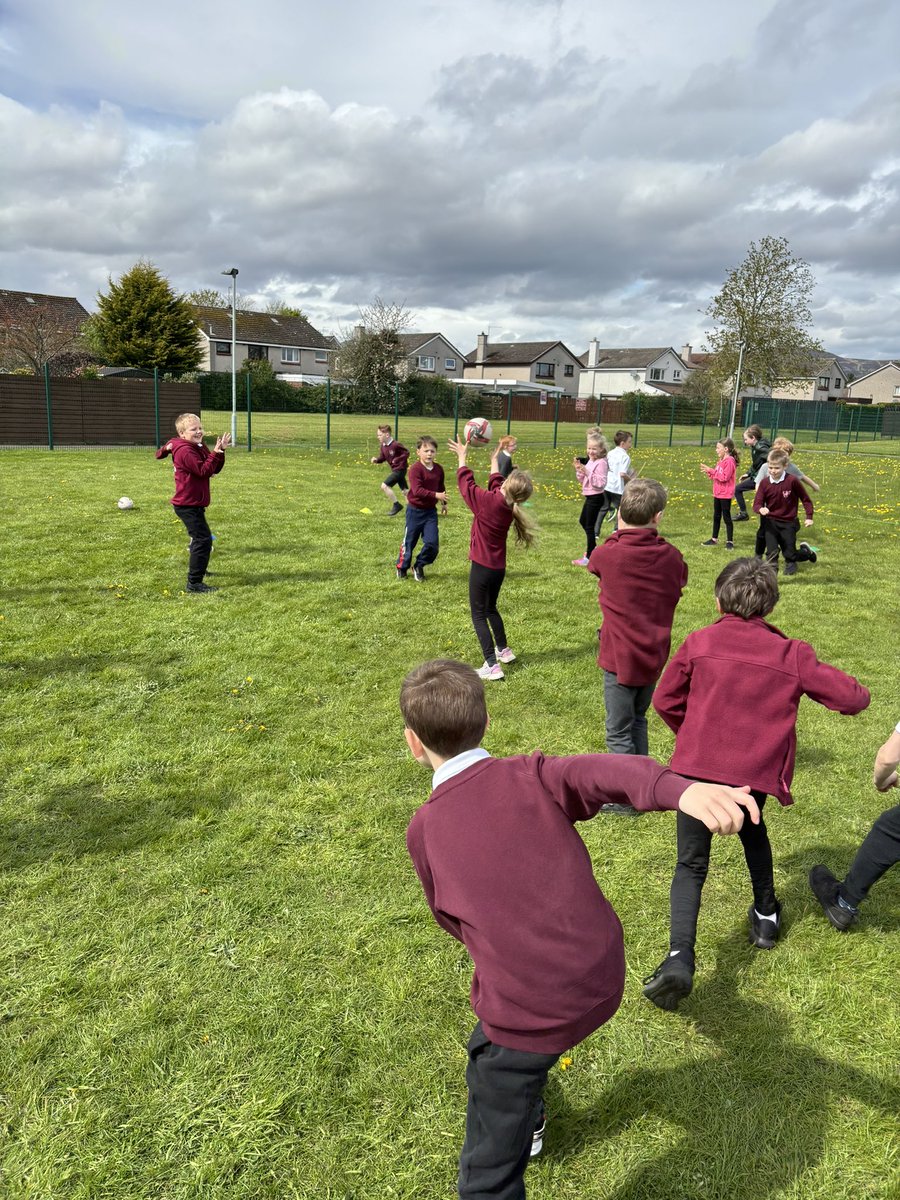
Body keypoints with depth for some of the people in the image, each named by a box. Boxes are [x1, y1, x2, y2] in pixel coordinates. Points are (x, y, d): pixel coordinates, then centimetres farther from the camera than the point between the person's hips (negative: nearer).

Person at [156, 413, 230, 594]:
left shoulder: (199, 447, 13)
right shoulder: (185, 451, -17)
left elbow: (215, 469, 8)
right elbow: (203, 471, -23)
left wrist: (220, 451, -4)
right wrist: (215, 453, -22)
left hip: (194, 504, 11)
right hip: (188, 505, -11)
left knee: (200, 538, 28)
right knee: (203, 539, -16)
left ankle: (197, 567, 50)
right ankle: (194, 583, -17)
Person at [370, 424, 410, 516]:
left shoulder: (396, 445, -22)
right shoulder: (383, 446, 2)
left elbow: (406, 453, -16)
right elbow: (382, 457, 10)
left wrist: (397, 459, -22)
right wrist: (376, 459, -10)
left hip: (400, 469, -9)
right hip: (395, 470, 9)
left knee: (384, 486, -14)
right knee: (405, 491, 16)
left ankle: (396, 505, -2)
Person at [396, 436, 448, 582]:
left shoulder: (438, 469, 1)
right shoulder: (415, 469, -18)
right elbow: (417, 490, -28)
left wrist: (443, 502, 23)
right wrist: (436, 495, -34)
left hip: (431, 511, 4)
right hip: (415, 510, -4)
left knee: (432, 543, -3)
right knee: (409, 541, 9)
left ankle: (419, 566, 20)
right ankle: (402, 567, 29)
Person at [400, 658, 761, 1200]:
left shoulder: (424, 831, -5)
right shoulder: (532, 777, -6)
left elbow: (452, 918, 8)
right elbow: (601, 772, -26)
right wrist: (681, 789, -44)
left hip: (528, 1012, -5)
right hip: (603, 980, 5)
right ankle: (523, 1120, 65)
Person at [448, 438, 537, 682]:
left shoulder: (487, 501, -22)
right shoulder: (511, 506, -4)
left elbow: (466, 482, -7)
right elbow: (495, 484, 16)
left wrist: (462, 456, 7)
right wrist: (494, 460, 31)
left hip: (482, 566, -7)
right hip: (499, 567, 7)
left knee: (479, 615, 0)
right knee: (490, 608, 26)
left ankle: (492, 666, -6)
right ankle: (503, 650, 38)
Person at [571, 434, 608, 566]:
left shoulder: (601, 463, -18)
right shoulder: (589, 461, 9)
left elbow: (600, 483, -25)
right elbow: (583, 481, 13)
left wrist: (587, 472, -30)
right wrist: (579, 470, -4)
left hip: (595, 497, -10)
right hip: (589, 496, 10)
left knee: (589, 526, -5)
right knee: (583, 521, 24)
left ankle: (589, 557, 3)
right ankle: (593, 548, 39)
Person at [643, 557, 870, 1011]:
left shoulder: (699, 643, -1)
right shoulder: (792, 654, 0)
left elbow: (664, 700, 6)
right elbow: (853, 698, 4)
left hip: (697, 768, -2)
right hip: (755, 773, 2)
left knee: (690, 865, 5)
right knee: (752, 831, 34)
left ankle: (679, 957, -13)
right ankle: (766, 916, 47)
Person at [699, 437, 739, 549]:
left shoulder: (729, 461, -16)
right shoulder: (721, 460, 12)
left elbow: (725, 477, -22)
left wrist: (712, 471, -20)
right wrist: (708, 470, -1)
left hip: (725, 495, -9)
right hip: (717, 493, 9)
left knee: (726, 517, -2)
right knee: (716, 517, 15)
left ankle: (730, 541, 5)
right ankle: (714, 539, 24)